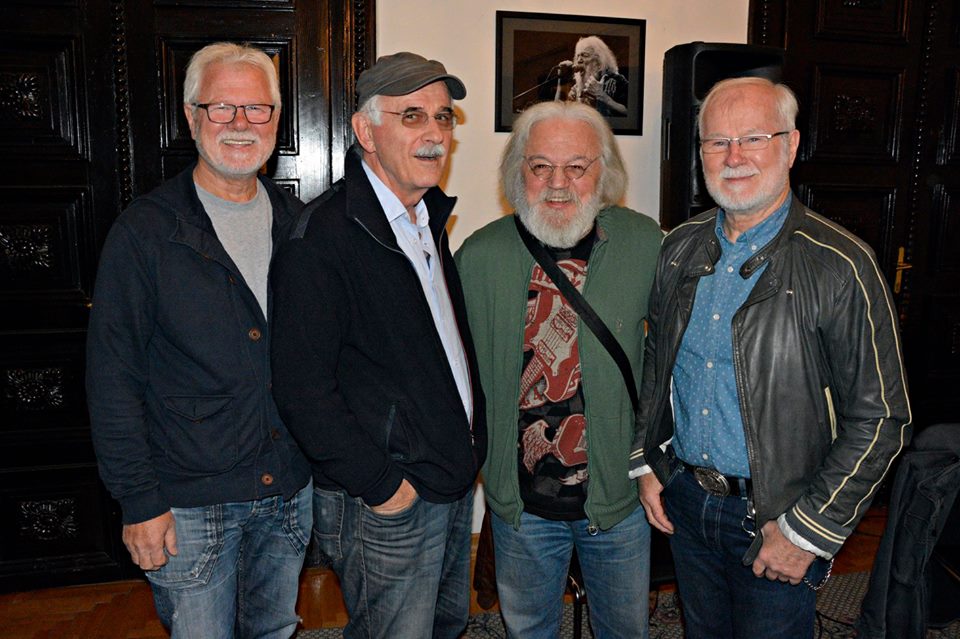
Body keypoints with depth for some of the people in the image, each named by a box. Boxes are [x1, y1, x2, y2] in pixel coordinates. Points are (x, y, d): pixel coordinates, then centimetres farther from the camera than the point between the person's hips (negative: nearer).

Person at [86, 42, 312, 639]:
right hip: (190, 500, -4)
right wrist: (139, 500, -11)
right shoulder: (146, 230, -9)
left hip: (291, 491, 4)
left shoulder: (297, 222, 3)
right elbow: (113, 376, -9)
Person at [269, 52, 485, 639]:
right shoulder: (324, 233, -20)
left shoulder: (429, 220, 8)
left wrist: (469, 451, 10)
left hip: (456, 480, 8)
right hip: (387, 503, -8)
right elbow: (303, 387, -22)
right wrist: (379, 485, -18)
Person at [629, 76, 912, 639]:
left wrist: (807, 532, -14)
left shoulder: (841, 265, -17)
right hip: (682, 501, 5)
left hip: (774, 522, -4)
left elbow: (880, 420, -15)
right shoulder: (680, 248, 0)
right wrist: (646, 464, 6)